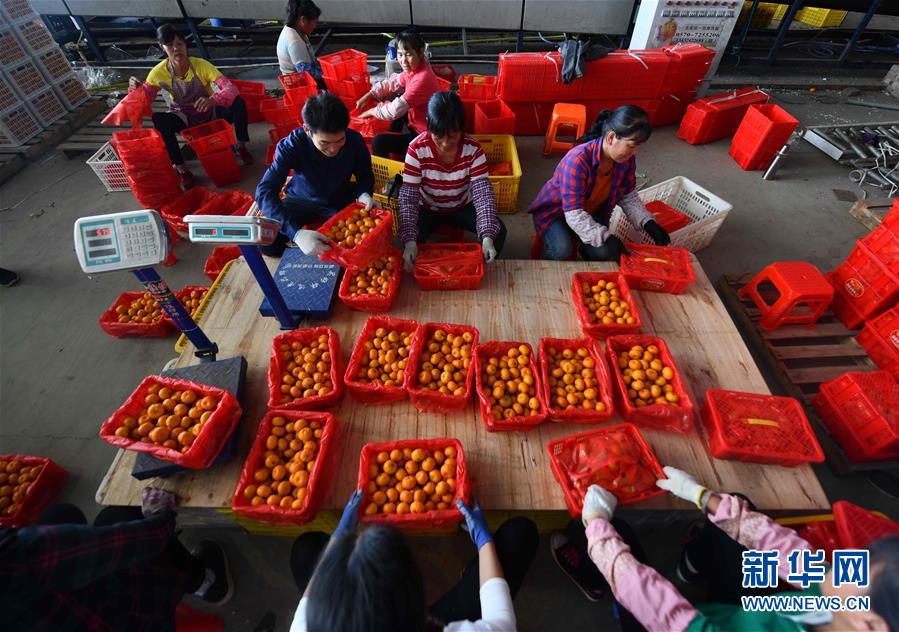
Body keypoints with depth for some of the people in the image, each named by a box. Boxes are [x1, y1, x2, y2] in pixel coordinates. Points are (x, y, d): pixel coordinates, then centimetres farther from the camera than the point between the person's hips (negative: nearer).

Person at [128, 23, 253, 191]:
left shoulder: (201, 65, -21)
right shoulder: (159, 72, -16)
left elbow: (231, 89, -33)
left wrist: (212, 100, -52)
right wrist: (136, 89, -33)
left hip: (211, 112, -1)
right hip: (185, 118, 1)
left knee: (238, 103, -27)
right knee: (159, 120, -30)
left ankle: (241, 147, -7)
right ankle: (181, 170, -17)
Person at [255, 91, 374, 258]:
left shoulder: (354, 140, -23)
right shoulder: (291, 145, -28)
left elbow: (365, 175, -5)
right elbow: (265, 191, -35)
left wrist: (364, 193, -31)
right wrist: (296, 232, -52)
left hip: (340, 200, 1)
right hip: (301, 200, -1)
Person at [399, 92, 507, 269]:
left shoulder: (473, 148, -21)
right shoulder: (417, 149, -24)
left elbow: (483, 192, -25)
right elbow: (408, 196, -26)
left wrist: (487, 236, -40)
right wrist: (410, 240, -40)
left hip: (462, 206, 2)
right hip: (427, 208, -1)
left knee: (498, 232, -18)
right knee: (408, 239, -29)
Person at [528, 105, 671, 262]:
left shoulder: (626, 160, -12)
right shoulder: (577, 160, -33)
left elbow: (628, 196, 4)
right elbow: (574, 214, -36)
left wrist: (648, 223, -11)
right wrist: (607, 238, -41)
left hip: (591, 213, 5)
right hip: (555, 210, -5)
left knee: (603, 254, -20)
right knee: (562, 251, -33)